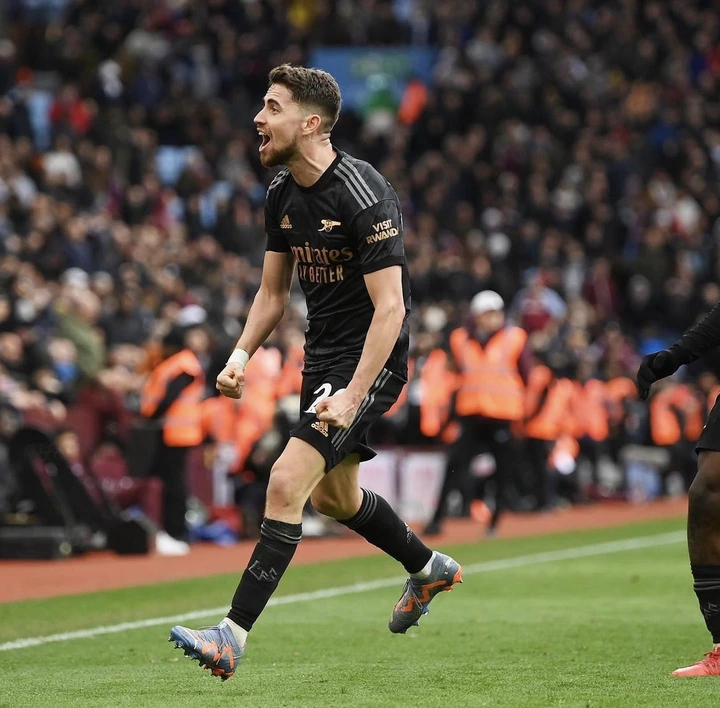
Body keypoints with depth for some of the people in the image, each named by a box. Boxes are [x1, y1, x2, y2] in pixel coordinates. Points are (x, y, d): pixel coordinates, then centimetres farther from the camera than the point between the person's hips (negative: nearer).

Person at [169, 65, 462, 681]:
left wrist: (353, 395, -31)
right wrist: (242, 353, -3)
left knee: (287, 484, -19)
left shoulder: (364, 195, -23)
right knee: (333, 496, 23)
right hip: (322, 353, 9)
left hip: (370, 360, -9)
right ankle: (429, 568, 48)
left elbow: (390, 307, -25)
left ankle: (233, 636, -19)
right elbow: (273, 292, 14)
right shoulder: (283, 194, 3)